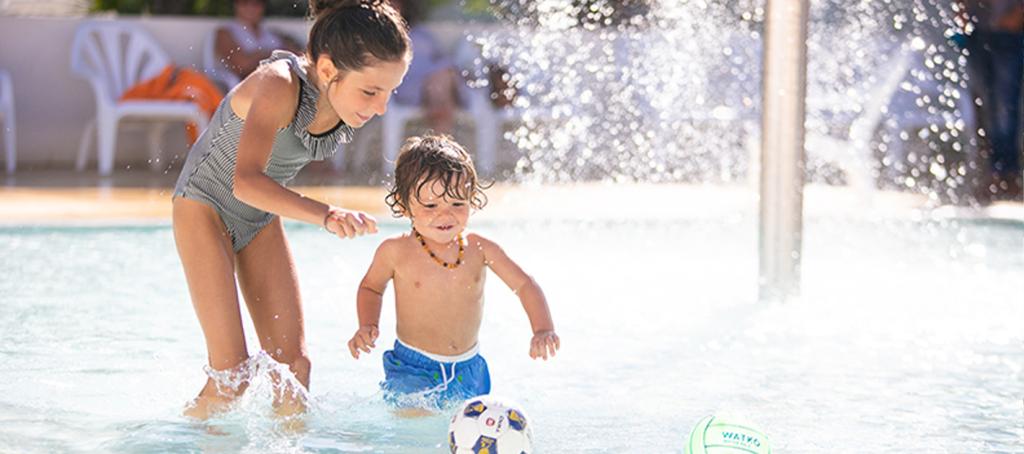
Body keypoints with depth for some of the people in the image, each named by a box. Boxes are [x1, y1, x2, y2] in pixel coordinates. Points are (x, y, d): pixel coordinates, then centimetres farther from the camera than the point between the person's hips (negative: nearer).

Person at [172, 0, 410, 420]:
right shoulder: (279, 86, -35)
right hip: (205, 207, -6)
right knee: (231, 374, -11)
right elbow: (246, 183, -49)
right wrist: (325, 214, -62)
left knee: (292, 363, -1)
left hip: (261, 219, 6)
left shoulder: (347, 97, -14)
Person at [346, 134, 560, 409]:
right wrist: (367, 326, -7)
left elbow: (525, 285, 1)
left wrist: (543, 329, -14)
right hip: (411, 369, -3)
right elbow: (371, 288, 10)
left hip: (469, 369, 3)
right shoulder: (396, 252, -9)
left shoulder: (480, 249, -6)